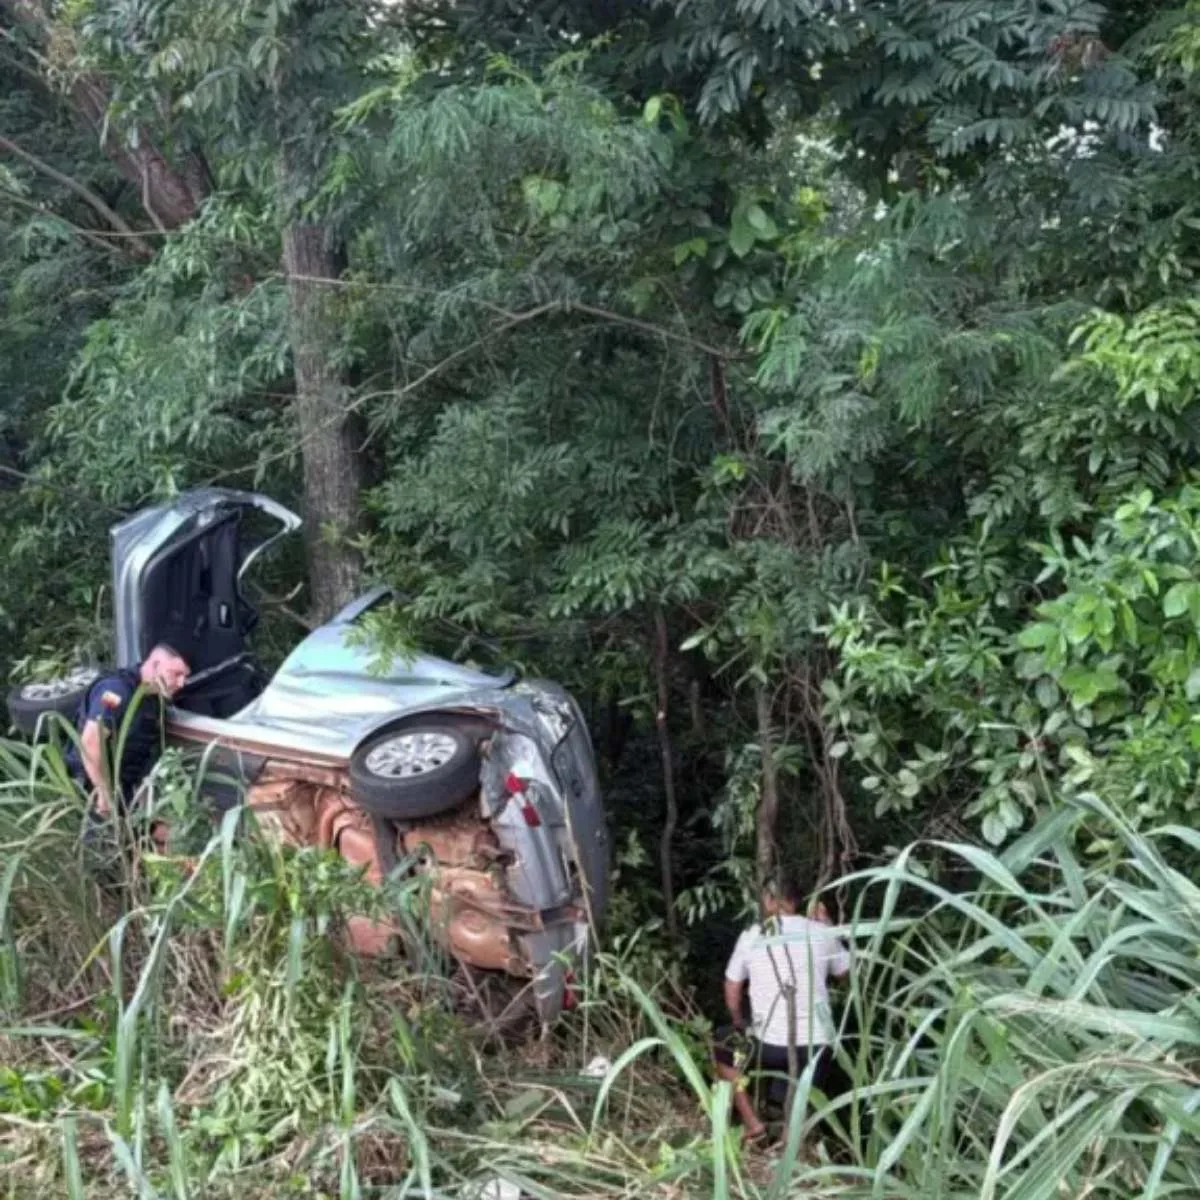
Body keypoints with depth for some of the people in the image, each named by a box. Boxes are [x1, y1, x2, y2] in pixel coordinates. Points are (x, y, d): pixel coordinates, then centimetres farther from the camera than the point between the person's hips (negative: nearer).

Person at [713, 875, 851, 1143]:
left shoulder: (751, 936, 2)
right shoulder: (821, 932, 1)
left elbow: (732, 992, 10)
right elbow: (845, 971, 18)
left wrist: (739, 1024, 29)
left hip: (769, 1045, -2)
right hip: (816, 1044, 2)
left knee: (722, 1043, 26)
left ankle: (752, 1123, 18)